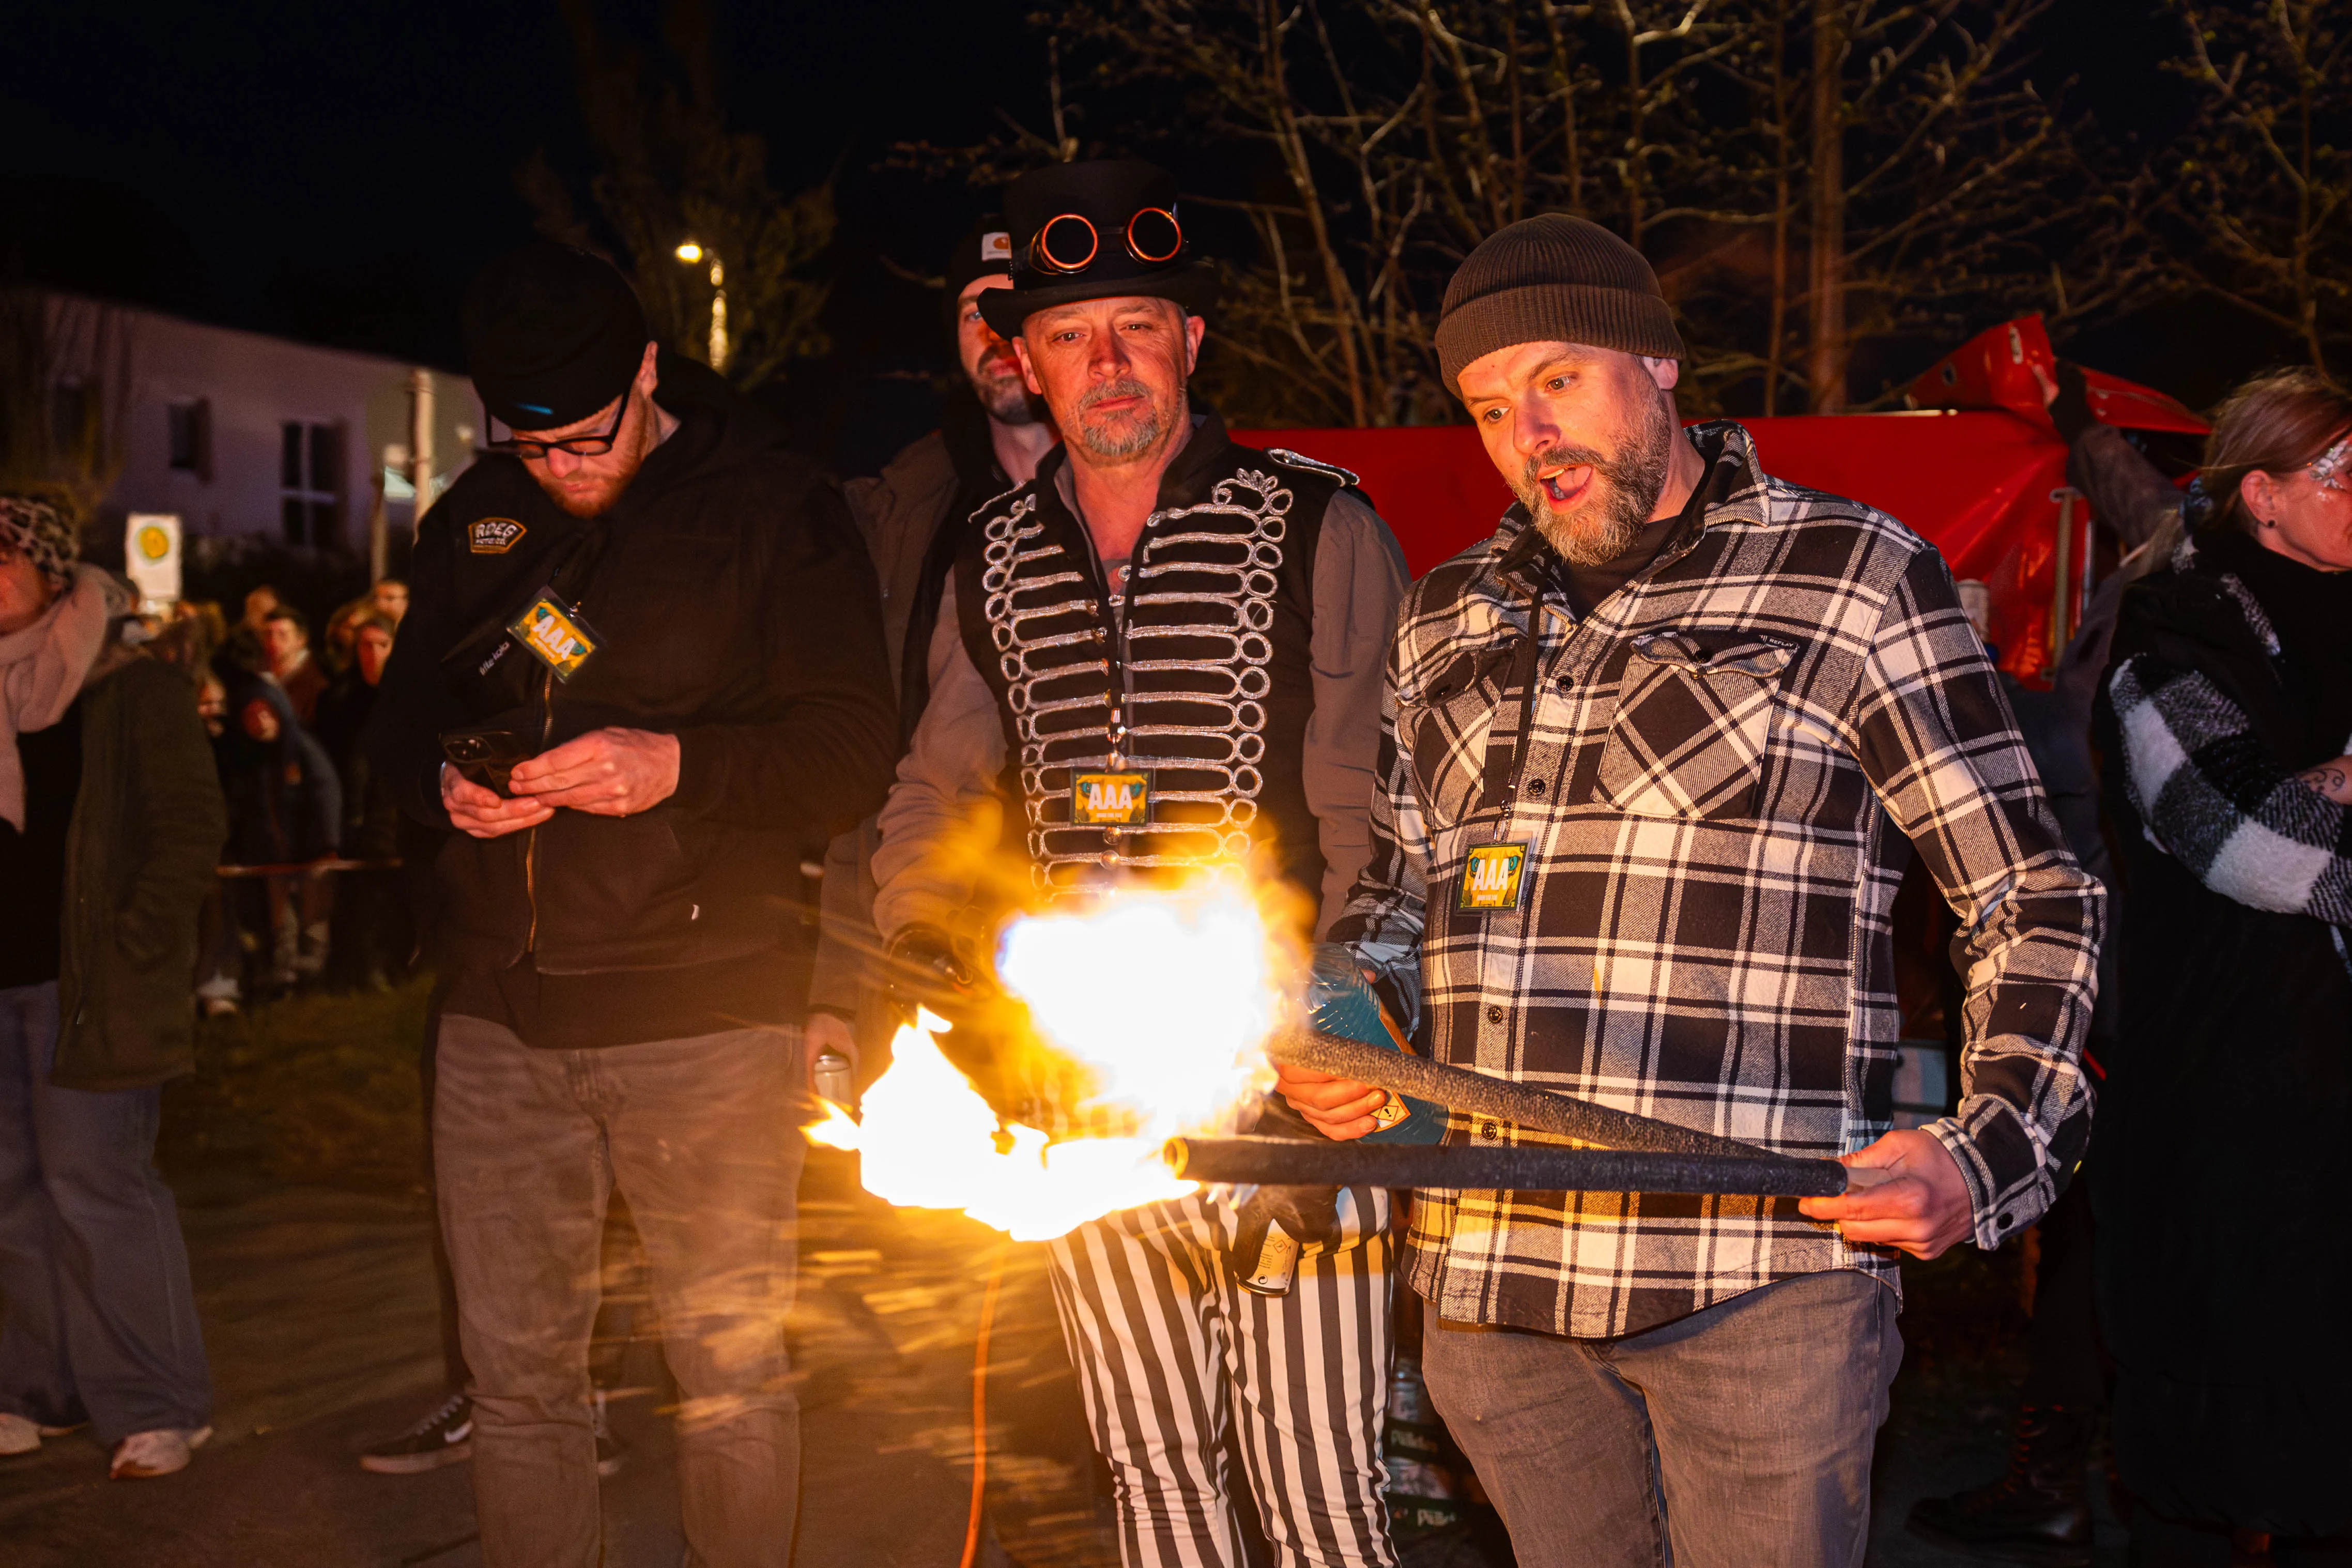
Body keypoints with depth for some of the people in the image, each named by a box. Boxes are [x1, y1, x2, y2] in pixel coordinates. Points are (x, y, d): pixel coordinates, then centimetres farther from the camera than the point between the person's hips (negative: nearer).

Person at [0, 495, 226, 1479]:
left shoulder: (133, 693, -3)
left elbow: (193, 826, -6)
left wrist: (135, 947, -12)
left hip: (87, 984, -6)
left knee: (95, 1185, -7)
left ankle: (156, 1406, 1)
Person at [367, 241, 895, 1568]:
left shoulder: (775, 510, -4)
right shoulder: (475, 521, 11)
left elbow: (855, 753, -7)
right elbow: (404, 713, 19)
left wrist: (678, 765, -22)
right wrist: (445, 783, -5)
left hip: (703, 1010, -4)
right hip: (501, 1012, 4)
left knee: (732, 1362, 5)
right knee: (517, 1369, 11)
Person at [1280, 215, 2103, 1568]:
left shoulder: (1855, 578, 2)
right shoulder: (1449, 619, 16)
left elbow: (2038, 901, 4)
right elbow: (1396, 892, 26)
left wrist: (1992, 1152, -10)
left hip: (1761, 1278, -4)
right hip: (1490, 1282, 5)